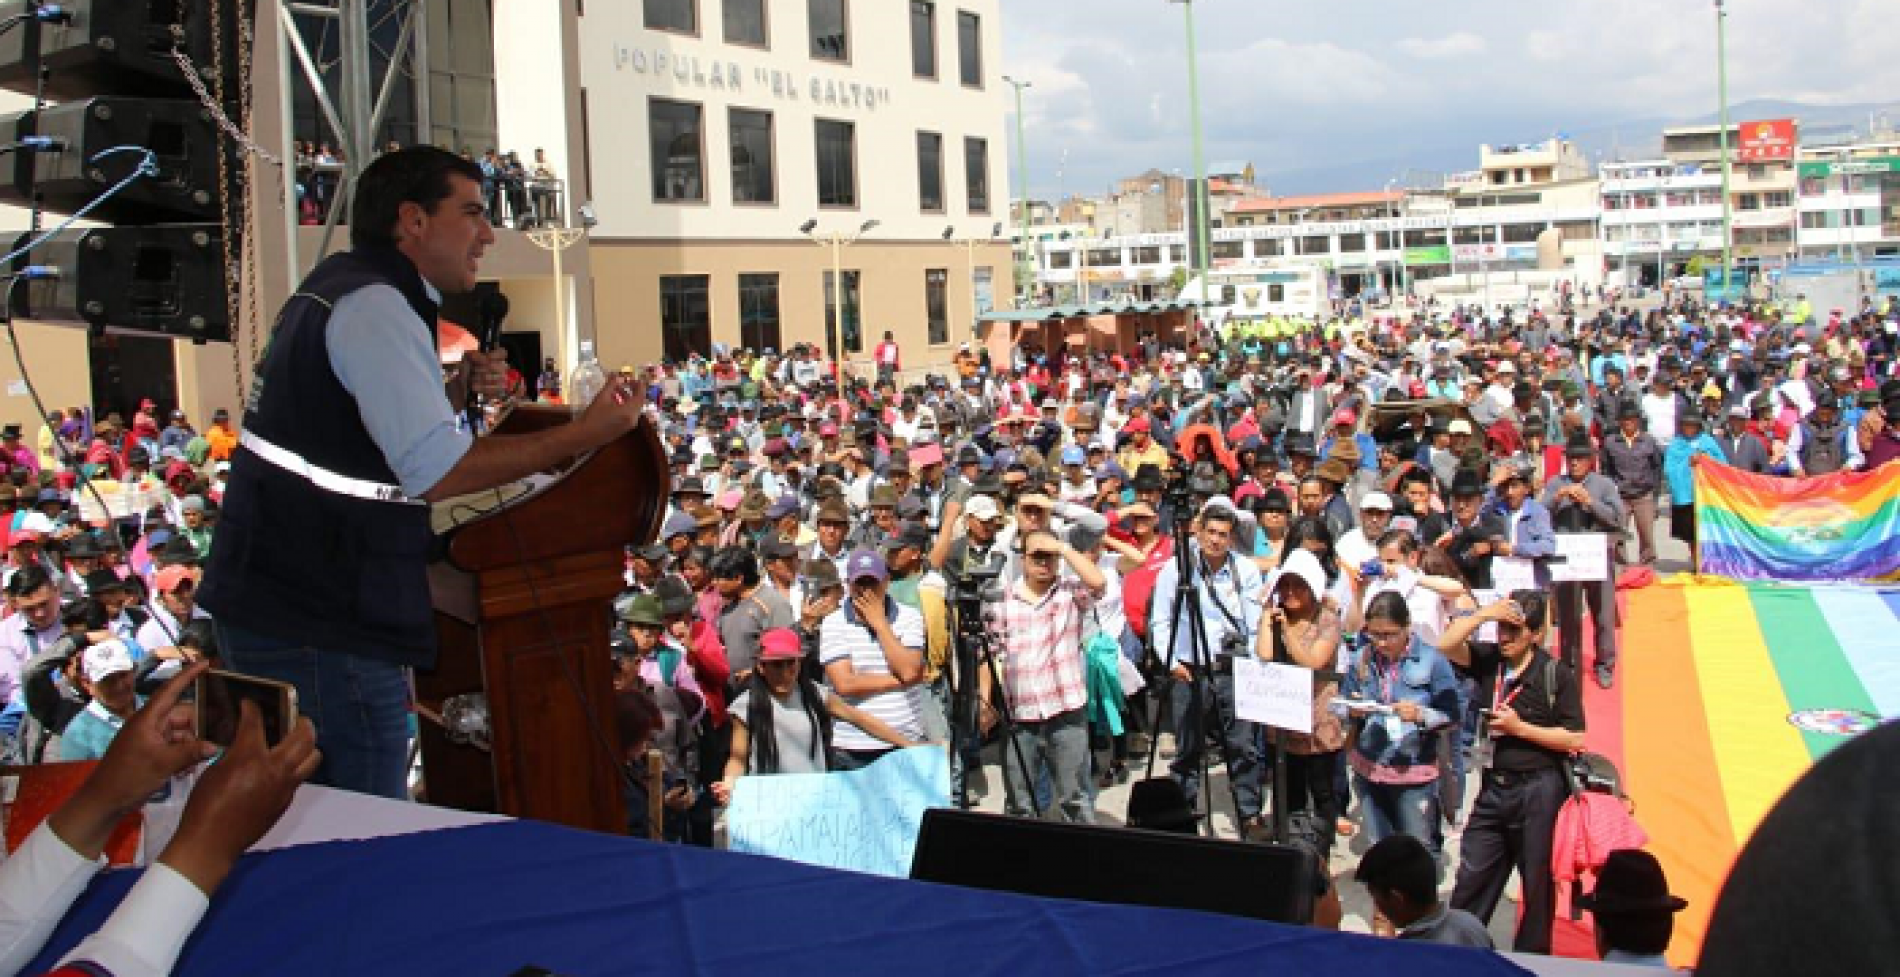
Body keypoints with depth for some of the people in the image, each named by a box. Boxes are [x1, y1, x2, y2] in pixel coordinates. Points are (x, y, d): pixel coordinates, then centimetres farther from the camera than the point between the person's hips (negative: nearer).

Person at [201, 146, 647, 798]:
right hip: (318, 628, -11)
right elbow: (437, 470, -24)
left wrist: (455, 388, 10)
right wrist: (581, 435, -20)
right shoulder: (377, 306, -16)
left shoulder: (341, 286, 15)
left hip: (270, 606, 11)